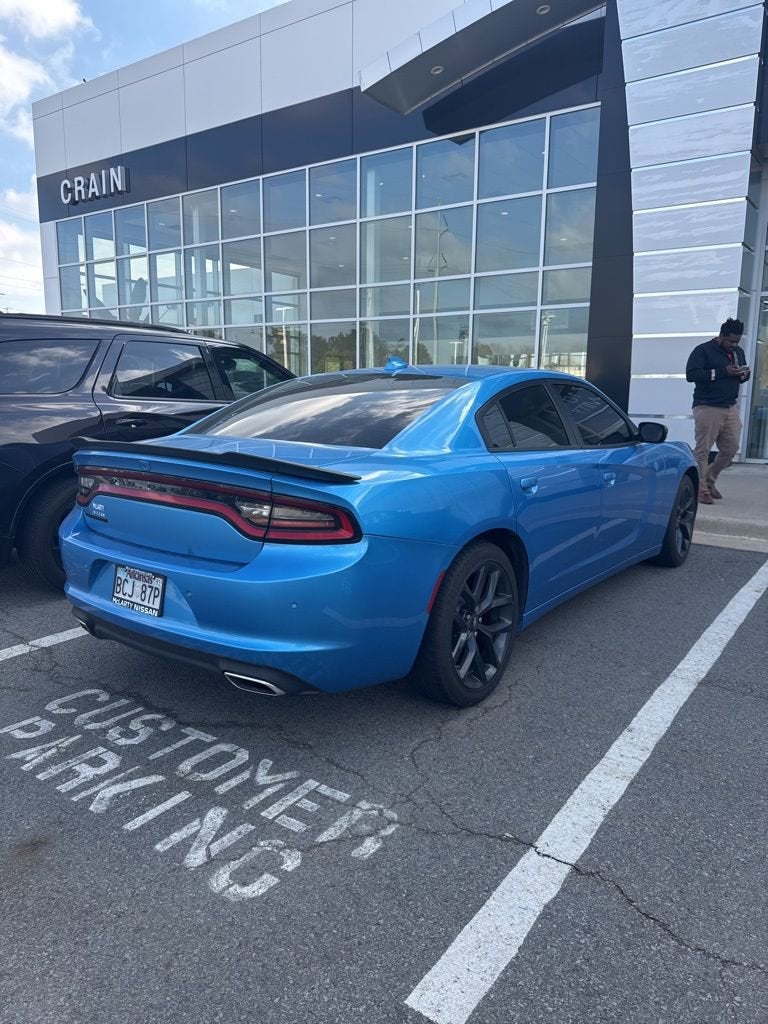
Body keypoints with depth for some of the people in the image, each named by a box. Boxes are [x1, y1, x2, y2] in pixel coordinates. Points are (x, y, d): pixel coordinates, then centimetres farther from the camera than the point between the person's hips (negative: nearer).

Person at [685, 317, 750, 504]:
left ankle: (709, 480, 27)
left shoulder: (738, 352, 17)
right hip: (707, 408, -7)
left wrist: (744, 374, 0)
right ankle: (701, 490, 3)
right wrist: (723, 371, -21)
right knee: (703, 450, -5)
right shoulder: (703, 350, -6)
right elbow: (691, 374, -18)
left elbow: (744, 374, 27)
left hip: (731, 408, 7)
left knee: (731, 448, 7)